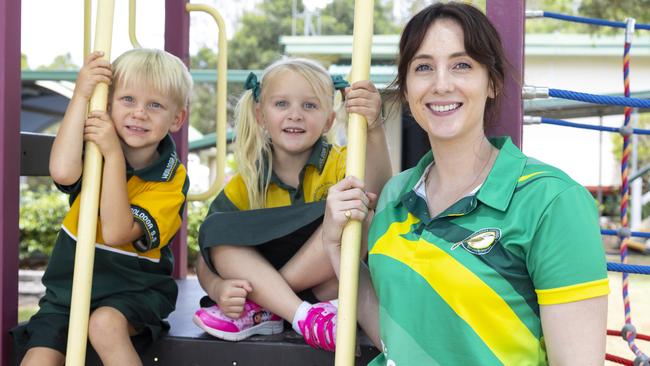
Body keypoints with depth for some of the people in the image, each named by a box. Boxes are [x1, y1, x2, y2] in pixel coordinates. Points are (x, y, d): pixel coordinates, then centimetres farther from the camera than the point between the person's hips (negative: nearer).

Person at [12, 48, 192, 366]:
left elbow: (116, 232, -23)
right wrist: (81, 96, -22)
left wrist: (114, 155, -23)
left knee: (105, 323, -32)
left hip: (133, 290, -3)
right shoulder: (94, 146, 0)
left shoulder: (171, 178, -9)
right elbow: (62, 172, -26)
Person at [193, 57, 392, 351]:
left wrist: (374, 130, -50)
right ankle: (305, 317, -32)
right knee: (216, 230, -19)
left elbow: (376, 194, -32)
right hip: (265, 283, 3)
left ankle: (259, 308, -22)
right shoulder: (244, 186, -1)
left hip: (328, 289, -2)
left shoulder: (340, 164, -7)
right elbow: (207, 260, -2)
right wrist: (217, 288, -26)